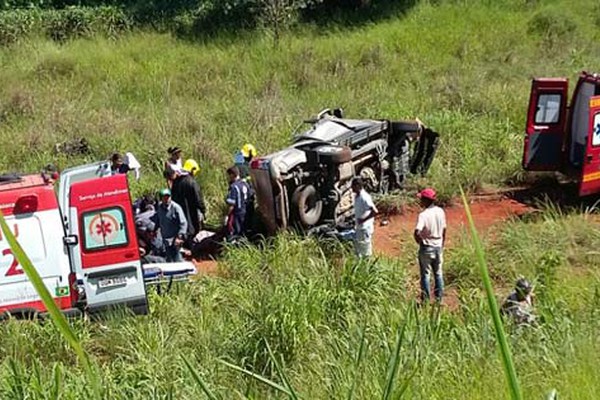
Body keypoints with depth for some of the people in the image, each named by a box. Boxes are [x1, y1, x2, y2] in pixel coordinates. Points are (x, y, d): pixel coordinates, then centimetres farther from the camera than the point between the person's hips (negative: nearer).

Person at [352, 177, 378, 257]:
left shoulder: (364, 197, -24)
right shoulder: (356, 196, 5)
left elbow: (375, 211, -32)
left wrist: (364, 220, -24)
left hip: (365, 228, -9)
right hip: (359, 227, 9)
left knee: (366, 252, 3)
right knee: (357, 249, 20)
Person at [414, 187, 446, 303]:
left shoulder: (423, 215, -21)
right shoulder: (440, 212, -1)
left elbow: (417, 232, -31)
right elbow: (444, 231, 8)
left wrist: (419, 241, -10)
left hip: (426, 248, -5)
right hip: (438, 247, 5)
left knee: (425, 274, 6)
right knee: (438, 273, 15)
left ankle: (426, 300, 11)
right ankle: (439, 298, 21)